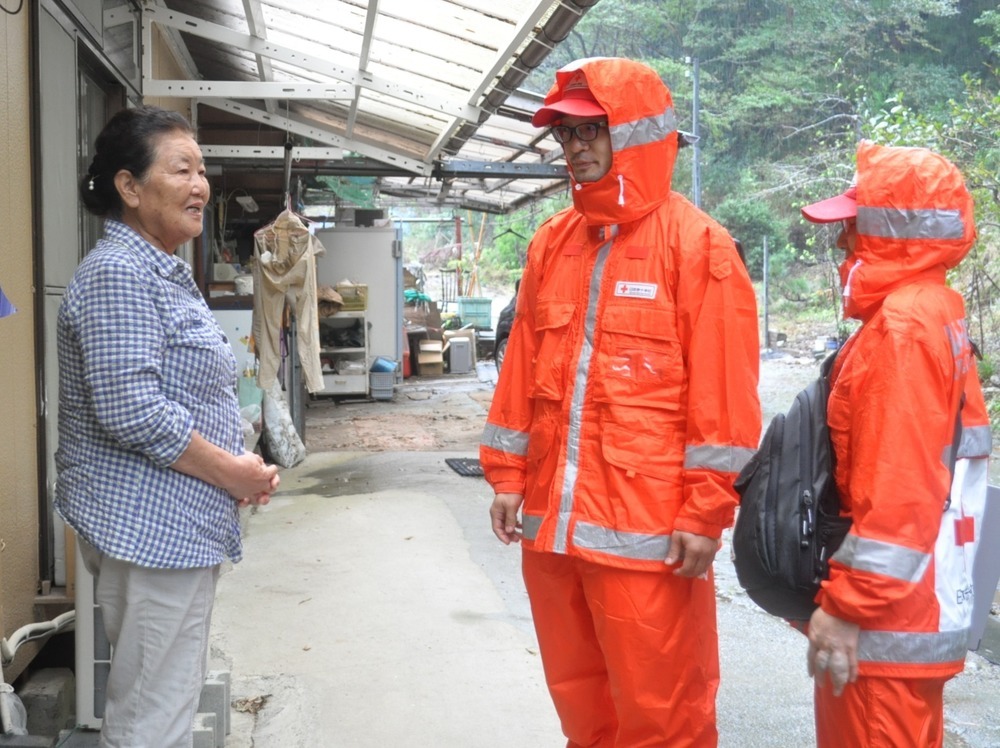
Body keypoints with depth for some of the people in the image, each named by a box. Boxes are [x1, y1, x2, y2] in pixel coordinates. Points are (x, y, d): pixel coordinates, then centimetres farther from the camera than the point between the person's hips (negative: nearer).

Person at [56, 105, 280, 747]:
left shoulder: (164, 272, 16)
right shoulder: (119, 274, -16)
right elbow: (130, 410, -25)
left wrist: (240, 469, 7)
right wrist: (232, 472, -14)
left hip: (177, 526, 10)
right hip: (150, 530, -10)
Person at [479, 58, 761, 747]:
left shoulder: (696, 243, -6)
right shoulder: (551, 242, 11)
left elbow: (722, 391, -10)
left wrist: (706, 512, -12)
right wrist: (508, 474, 11)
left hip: (648, 527, -6)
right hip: (552, 518, 6)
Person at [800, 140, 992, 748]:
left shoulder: (903, 327, -18)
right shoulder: (936, 314, 12)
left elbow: (897, 493, -24)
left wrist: (846, 607, -20)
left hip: (888, 621, -10)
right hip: (915, 607, 10)